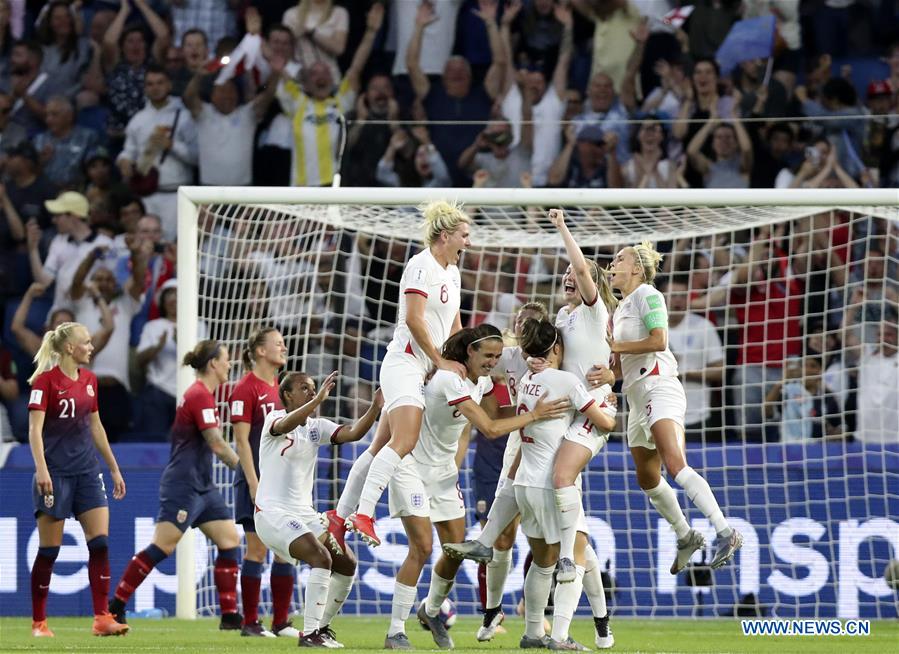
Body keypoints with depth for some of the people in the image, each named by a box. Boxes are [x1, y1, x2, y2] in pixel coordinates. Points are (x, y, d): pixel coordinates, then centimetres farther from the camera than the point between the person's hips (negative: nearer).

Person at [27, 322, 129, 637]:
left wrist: (114, 469, 20)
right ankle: (38, 622, 10)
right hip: (56, 473, -6)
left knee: (100, 541, -6)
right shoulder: (46, 380, -9)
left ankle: (102, 618, -6)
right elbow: (35, 428, -15)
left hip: (86, 470, 6)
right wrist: (41, 469, -27)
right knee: (49, 550, -1)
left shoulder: (89, 380, 11)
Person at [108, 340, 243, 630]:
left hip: (202, 486, 10)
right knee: (162, 546, -12)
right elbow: (217, 445, -17)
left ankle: (230, 615, 4)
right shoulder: (201, 396, -14)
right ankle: (115, 606, -7)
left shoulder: (201, 394, 16)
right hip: (183, 484, -10)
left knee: (230, 540, 4)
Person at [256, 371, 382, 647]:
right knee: (321, 558, -26)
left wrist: (375, 409, -21)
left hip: (305, 513, 8)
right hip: (273, 512, -8)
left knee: (347, 564, 2)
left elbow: (352, 433, -4)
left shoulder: (317, 427, 10)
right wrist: (318, 400, -48)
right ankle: (310, 633, -20)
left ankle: (321, 627, 16)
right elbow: (286, 424, -33)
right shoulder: (274, 419, -8)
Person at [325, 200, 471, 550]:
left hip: (424, 371, 10)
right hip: (405, 361, -10)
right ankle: (363, 514, -31)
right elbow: (414, 319, -16)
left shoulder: (452, 272, 19)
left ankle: (340, 515, 14)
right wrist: (440, 361, -12)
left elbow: (454, 325, 27)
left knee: (383, 445, 9)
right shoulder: (422, 265, -10)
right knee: (404, 441, -24)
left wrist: (460, 362, 15)